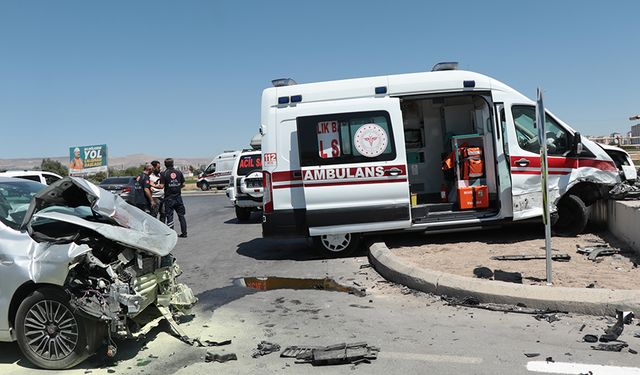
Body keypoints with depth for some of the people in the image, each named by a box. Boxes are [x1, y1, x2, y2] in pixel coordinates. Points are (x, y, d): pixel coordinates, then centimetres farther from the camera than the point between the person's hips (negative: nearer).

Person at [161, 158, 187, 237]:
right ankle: (184, 233, 14)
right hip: (178, 197, 3)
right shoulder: (179, 172, 4)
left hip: (169, 198, -3)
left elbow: (162, 186, -13)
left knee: (170, 216, 1)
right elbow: (183, 184, 6)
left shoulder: (164, 174, -7)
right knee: (181, 215, 11)